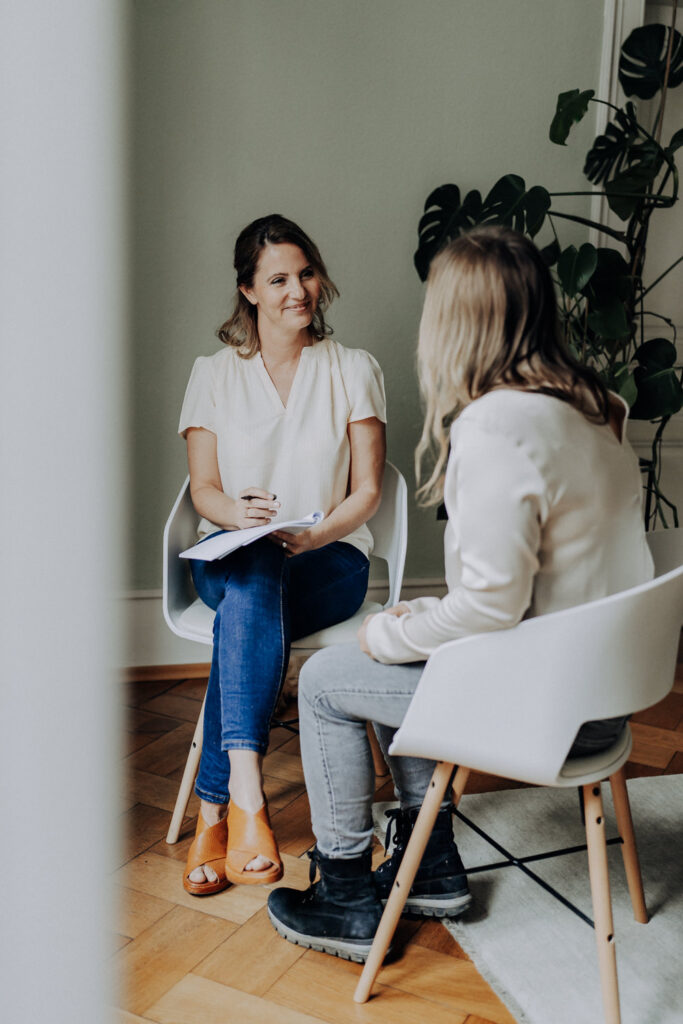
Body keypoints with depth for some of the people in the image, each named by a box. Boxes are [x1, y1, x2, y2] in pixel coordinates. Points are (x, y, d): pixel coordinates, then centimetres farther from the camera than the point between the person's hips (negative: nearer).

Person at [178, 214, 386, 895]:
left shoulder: (354, 369, 8)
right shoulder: (213, 374, 11)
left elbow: (367, 491, 3)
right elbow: (203, 491, 5)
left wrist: (316, 533, -17)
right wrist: (237, 513, -19)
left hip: (330, 559, 0)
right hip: (232, 556, 1)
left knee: (245, 608, -36)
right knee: (253, 576, -38)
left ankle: (214, 809, -33)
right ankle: (245, 794, -46)